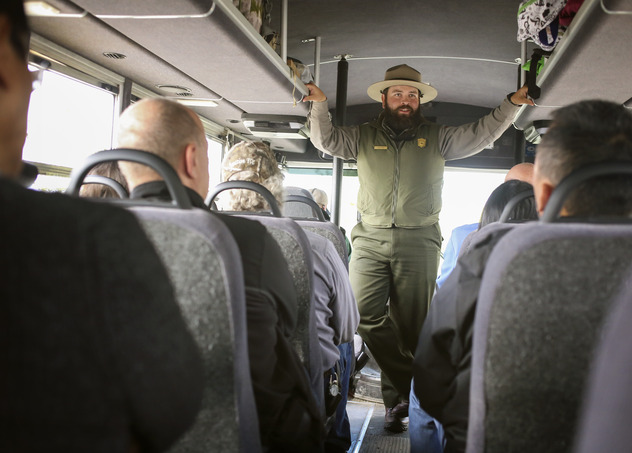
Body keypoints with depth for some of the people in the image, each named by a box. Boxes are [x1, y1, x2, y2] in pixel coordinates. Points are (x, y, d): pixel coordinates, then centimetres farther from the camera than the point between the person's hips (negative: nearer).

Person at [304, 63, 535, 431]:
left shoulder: (437, 137, 15)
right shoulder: (364, 136, 16)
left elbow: (481, 134, 15)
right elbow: (325, 140, 12)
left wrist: (512, 104, 7)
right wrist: (320, 104, -1)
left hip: (419, 241, 0)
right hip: (370, 239, 1)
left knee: (410, 324, 1)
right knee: (365, 314, -16)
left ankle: (397, 399, 15)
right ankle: (413, 386, -6)